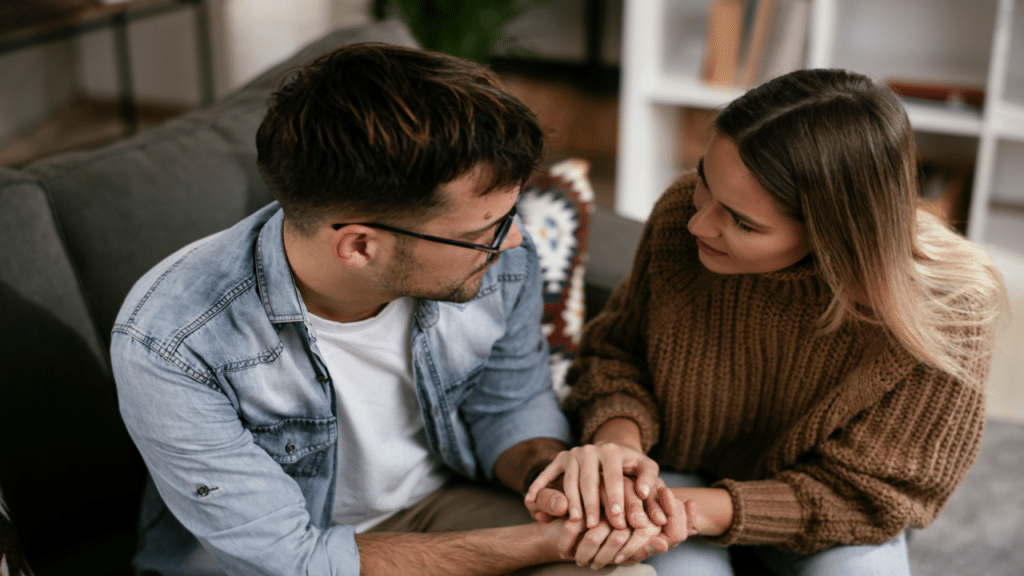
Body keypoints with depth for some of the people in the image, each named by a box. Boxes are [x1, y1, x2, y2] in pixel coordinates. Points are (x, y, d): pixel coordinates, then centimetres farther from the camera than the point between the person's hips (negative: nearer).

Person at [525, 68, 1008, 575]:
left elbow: (866, 492, -17)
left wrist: (702, 510, -30)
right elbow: (618, 349, -4)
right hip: (673, 473, 0)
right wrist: (617, 435, -27)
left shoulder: (944, 311, -28)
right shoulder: (680, 213, -21)